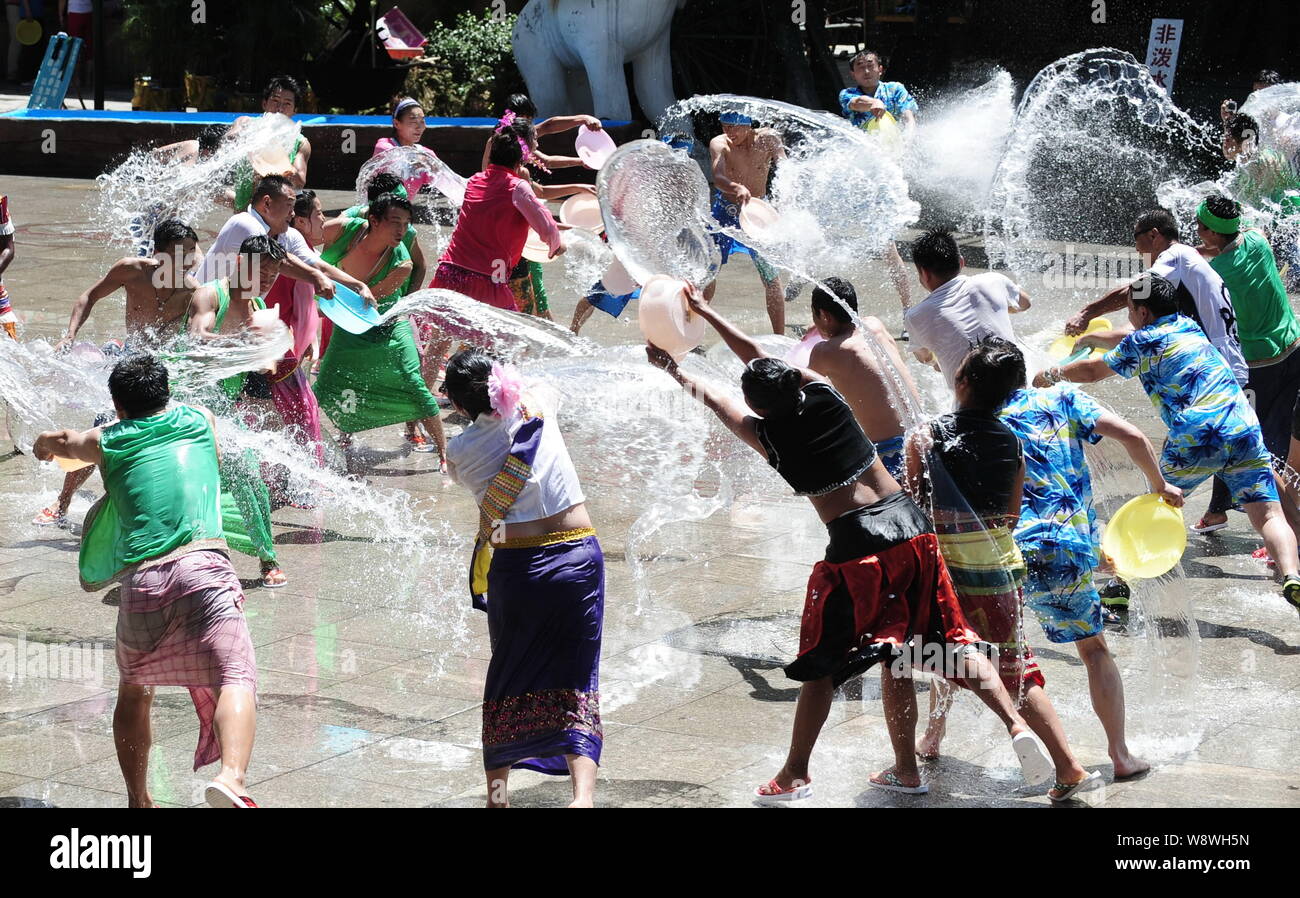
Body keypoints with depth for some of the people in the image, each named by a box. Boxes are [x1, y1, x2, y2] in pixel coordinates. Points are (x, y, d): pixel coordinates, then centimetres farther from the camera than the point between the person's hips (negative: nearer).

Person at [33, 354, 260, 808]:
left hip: (141, 581, 2)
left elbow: (52, 443, 43)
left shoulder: (105, 443, 20)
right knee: (236, 680, -15)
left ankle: (138, 800, 24)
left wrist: (45, 445, 67)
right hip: (203, 567, -2)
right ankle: (231, 779, -41)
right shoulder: (200, 421, 20)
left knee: (134, 689, 24)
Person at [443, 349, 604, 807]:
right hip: (577, 558, 0)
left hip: (514, 567, 0)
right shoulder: (538, 409, -3)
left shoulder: (460, 450, -5)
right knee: (575, 680, 2)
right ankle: (583, 792, -15)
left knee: (508, 673, 19)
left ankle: (497, 790, 23)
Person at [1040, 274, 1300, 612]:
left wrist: (1052, 375, 38)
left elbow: (1092, 371, 18)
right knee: (1269, 515, -6)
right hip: (1245, 432, 4)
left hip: (1195, 440, -4)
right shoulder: (1189, 327, 24)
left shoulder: (1143, 341, 6)